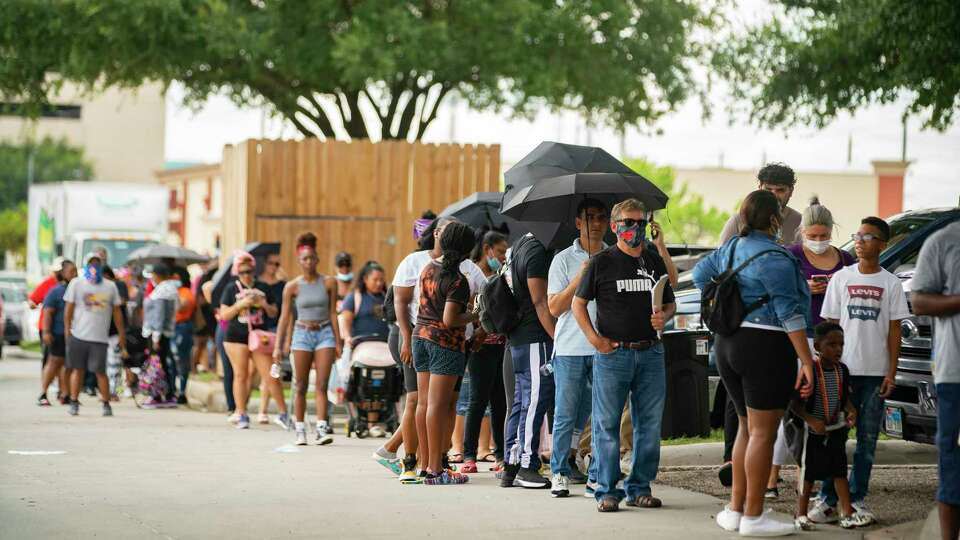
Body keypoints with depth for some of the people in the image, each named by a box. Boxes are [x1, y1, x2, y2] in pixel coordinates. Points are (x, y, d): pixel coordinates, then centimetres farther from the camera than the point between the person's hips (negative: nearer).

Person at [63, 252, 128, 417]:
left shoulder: (110, 286, 10)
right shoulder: (77, 283, 5)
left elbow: (116, 312, 13)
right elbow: (69, 308, 5)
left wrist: (121, 334, 12)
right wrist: (67, 329, -2)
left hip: (100, 337, 0)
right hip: (79, 335, 0)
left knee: (100, 371, -3)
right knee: (77, 369, 4)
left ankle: (106, 404, 6)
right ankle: (74, 403, 11)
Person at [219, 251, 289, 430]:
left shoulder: (263, 287, 9)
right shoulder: (231, 289, 4)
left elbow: (274, 313, 13)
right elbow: (224, 314, -1)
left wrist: (264, 305, -8)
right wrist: (240, 304, -14)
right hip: (236, 337, -1)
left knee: (271, 375, -3)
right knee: (241, 375, 1)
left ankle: (283, 413, 5)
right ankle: (242, 416, 8)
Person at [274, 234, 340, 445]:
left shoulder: (329, 283, 1)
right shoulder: (292, 287, -1)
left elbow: (333, 313, 4)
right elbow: (285, 317, 2)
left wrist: (337, 342, 3)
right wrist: (278, 346, -1)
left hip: (325, 333, 0)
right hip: (302, 334, 0)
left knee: (322, 385, -7)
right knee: (301, 387, 4)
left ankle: (321, 429, -12)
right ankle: (300, 431, 10)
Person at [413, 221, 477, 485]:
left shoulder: (429, 267, 6)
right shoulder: (457, 280, -17)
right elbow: (449, 320, -21)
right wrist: (473, 316, -6)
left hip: (421, 335, 8)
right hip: (445, 342, -8)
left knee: (424, 402, 10)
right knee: (438, 404, -8)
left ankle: (426, 464, 15)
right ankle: (435, 470, -7)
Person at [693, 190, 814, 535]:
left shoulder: (731, 249, 12)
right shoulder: (774, 257, -13)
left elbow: (700, 273, 26)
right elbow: (789, 312, -17)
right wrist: (807, 361, -17)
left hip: (727, 343, 8)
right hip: (765, 345, -8)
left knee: (747, 427, 18)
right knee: (763, 433, -3)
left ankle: (735, 510, 18)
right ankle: (753, 517, -2)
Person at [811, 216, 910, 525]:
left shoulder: (890, 283, 3)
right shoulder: (841, 278, 4)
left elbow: (894, 330, 3)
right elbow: (830, 325, 6)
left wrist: (891, 372, -2)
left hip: (876, 372, 0)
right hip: (842, 369, 0)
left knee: (867, 439, 5)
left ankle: (857, 499, 12)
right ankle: (828, 500, 2)